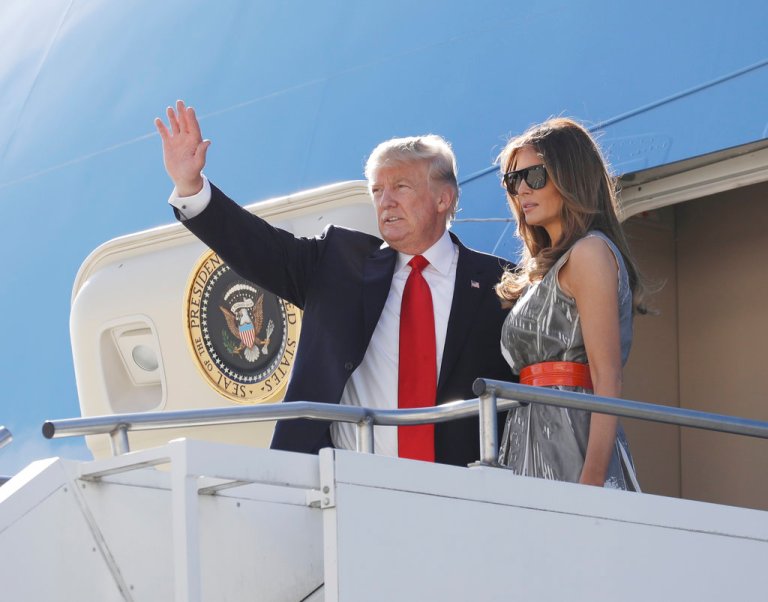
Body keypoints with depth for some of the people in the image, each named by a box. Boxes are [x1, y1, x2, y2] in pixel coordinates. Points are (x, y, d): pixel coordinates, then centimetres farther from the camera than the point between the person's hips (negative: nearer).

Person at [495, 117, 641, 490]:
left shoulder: (590, 251, -4)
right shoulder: (542, 270, 23)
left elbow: (607, 381, -12)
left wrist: (591, 483, -21)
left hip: (571, 452, -8)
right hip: (532, 452, 8)